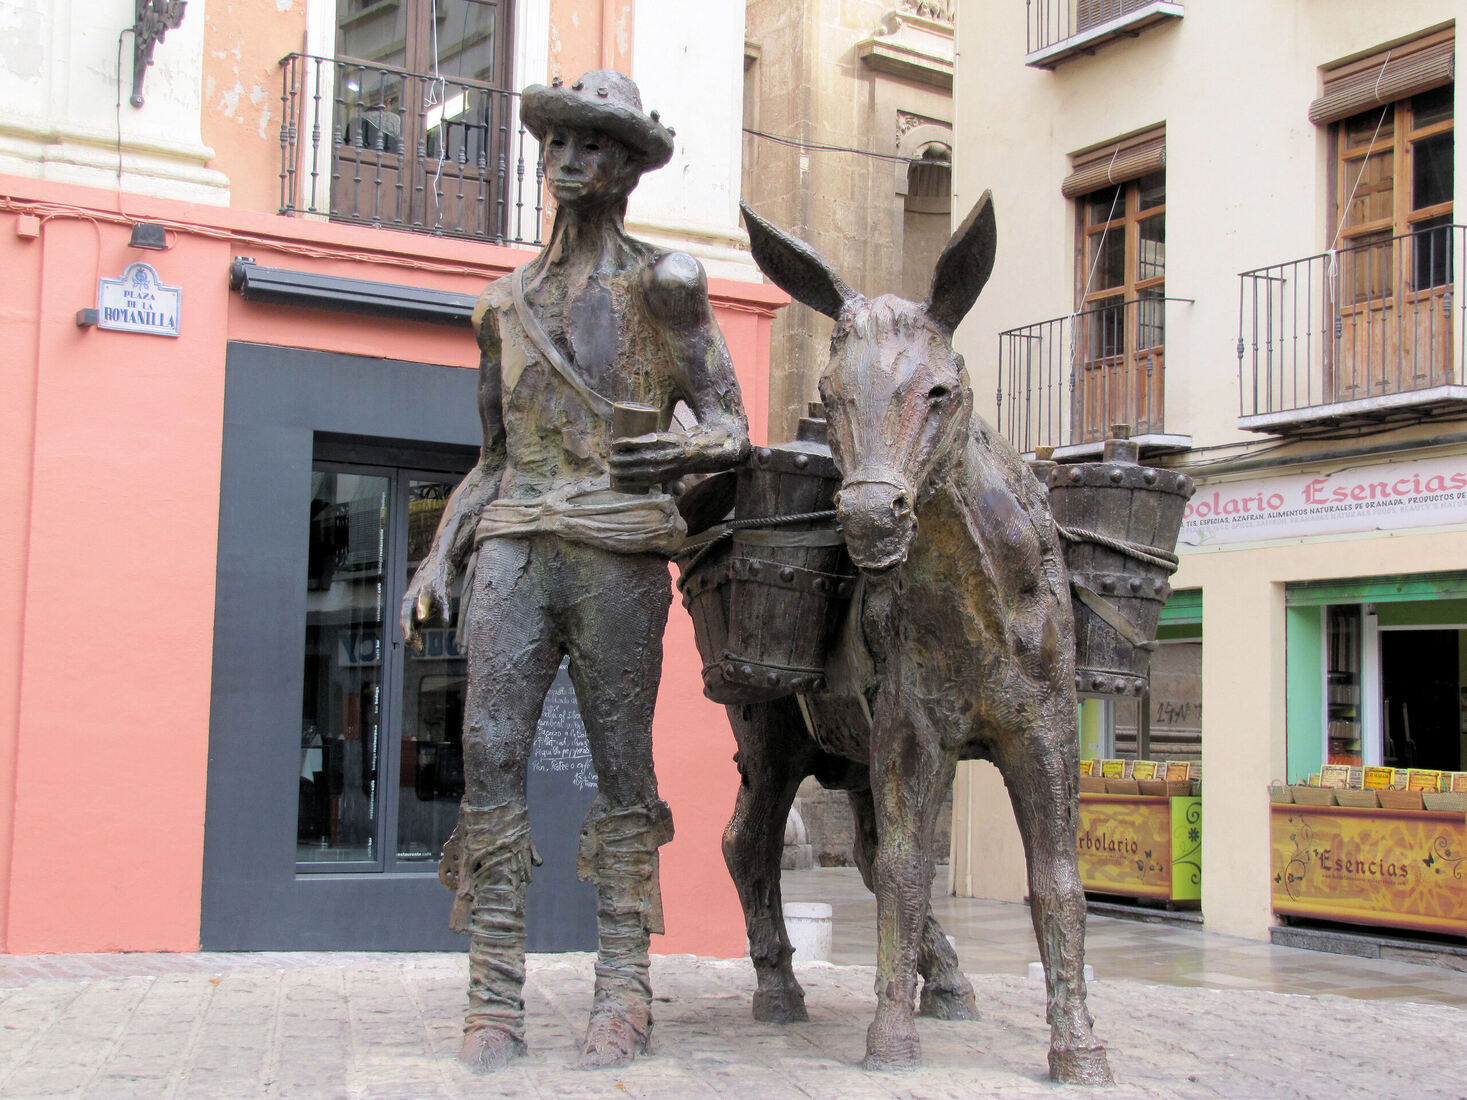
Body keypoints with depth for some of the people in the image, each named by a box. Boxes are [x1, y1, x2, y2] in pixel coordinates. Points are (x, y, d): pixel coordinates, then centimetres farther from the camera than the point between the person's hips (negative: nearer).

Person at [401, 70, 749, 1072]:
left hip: (617, 550, -4)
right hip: (513, 544, 4)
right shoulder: (506, 302, 20)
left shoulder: (664, 284, 7)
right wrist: (438, 557, 11)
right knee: (489, 754, -6)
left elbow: (731, 428, 2)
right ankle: (496, 1001, -2)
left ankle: (624, 993, 3)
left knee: (622, 764, -3)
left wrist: (686, 451, -22)